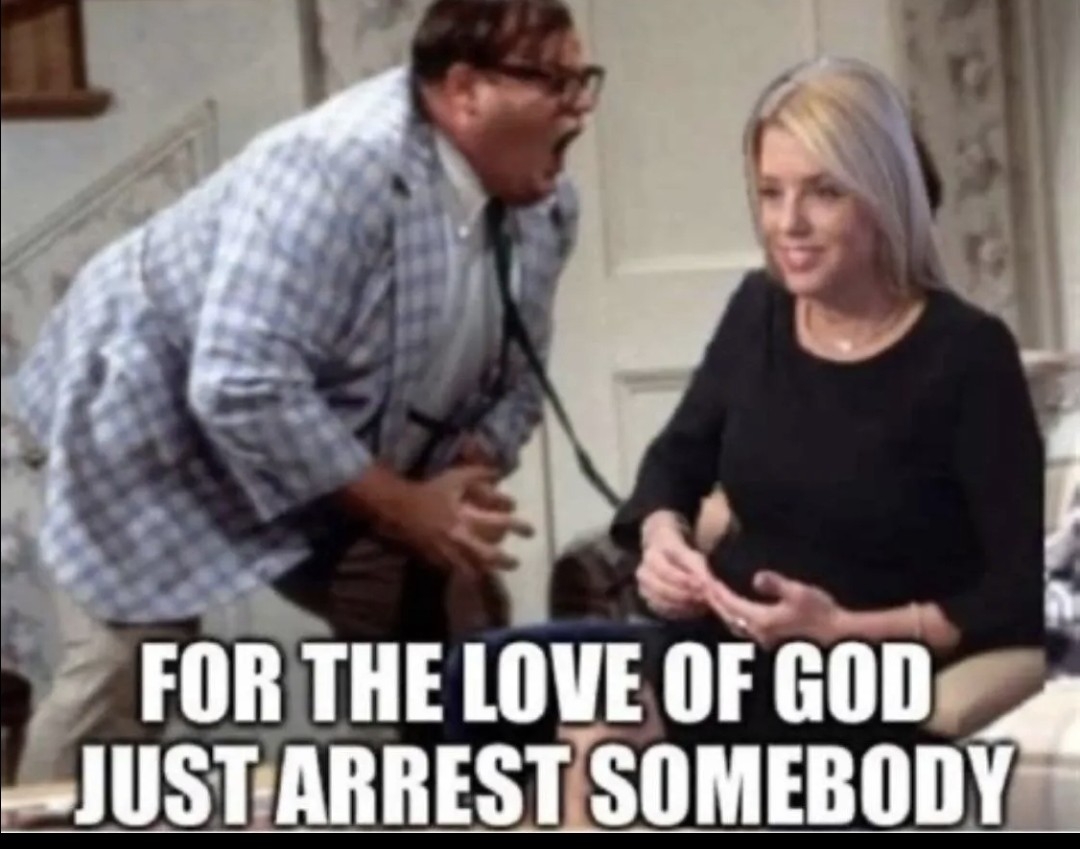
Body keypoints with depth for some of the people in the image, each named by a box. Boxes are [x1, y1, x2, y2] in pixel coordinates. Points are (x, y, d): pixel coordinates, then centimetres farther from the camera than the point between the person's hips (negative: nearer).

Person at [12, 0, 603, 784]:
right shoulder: (340, 168, -34)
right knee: (122, 686, -11)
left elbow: (514, 379, 3)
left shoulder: (546, 205, -7)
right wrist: (402, 507, -30)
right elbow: (245, 389, -38)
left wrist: (468, 482, -17)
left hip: (342, 464, 8)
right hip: (161, 425, -7)